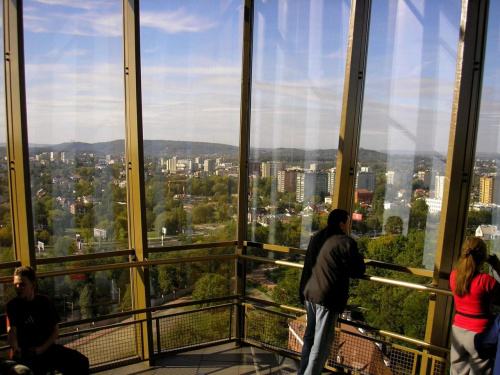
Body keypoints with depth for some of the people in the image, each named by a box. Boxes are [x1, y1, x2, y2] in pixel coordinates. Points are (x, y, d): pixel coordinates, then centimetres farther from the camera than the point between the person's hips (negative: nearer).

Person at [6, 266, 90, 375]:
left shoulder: (45, 301, 4)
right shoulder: (12, 305, 1)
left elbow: (55, 330, 5)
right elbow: (11, 331, -12)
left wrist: (42, 349, -10)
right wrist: (15, 348, -32)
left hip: (46, 347, 2)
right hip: (24, 351, -2)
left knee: (82, 361, -14)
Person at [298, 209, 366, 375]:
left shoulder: (317, 237, 9)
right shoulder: (345, 242, -15)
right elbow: (358, 271, -7)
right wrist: (359, 258, 10)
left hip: (309, 293, 8)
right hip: (327, 298, -8)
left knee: (309, 337, 22)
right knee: (321, 344, 4)